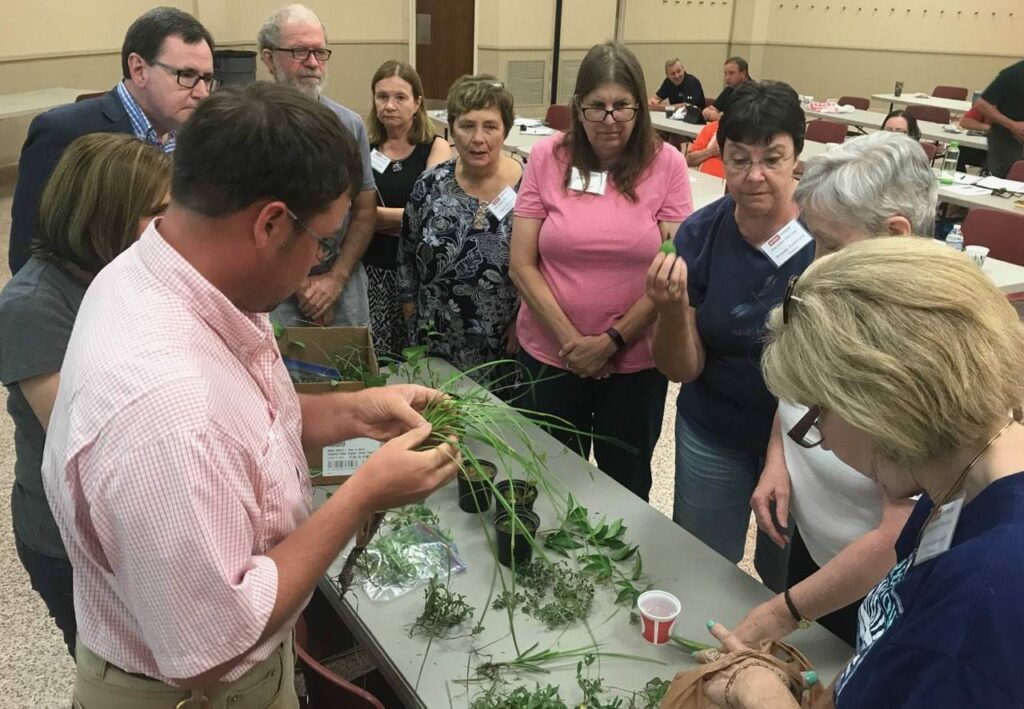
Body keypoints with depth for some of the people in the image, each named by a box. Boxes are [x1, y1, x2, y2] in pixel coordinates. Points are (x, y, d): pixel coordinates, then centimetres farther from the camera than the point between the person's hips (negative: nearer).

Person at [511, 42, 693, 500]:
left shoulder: (667, 165, -6)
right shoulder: (547, 158, -5)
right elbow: (522, 265, -6)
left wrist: (612, 341, -13)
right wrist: (570, 340, -13)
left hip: (636, 360, 0)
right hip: (549, 355, 1)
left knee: (626, 484, 18)